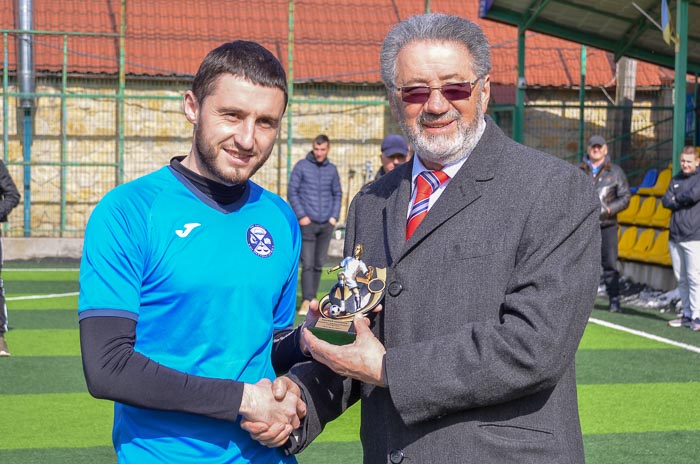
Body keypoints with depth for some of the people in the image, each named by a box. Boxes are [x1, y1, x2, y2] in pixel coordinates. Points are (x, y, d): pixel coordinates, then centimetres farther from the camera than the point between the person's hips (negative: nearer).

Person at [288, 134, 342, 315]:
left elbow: (337, 194, 16)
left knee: (319, 264, 7)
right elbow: (292, 192, -1)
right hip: (308, 223, -3)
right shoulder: (301, 166, -1)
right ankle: (306, 301, -10)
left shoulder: (332, 169, 9)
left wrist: (334, 216, 4)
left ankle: (313, 298, 16)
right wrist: (301, 215, -9)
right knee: (307, 264, -9)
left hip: (326, 225, 3)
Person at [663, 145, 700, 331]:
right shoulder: (676, 179, 16)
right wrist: (684, 201, -10)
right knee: (681, 279, 9)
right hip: (674, 236, 6)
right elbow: (666, 201, 5)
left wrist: (677, 199, 0)